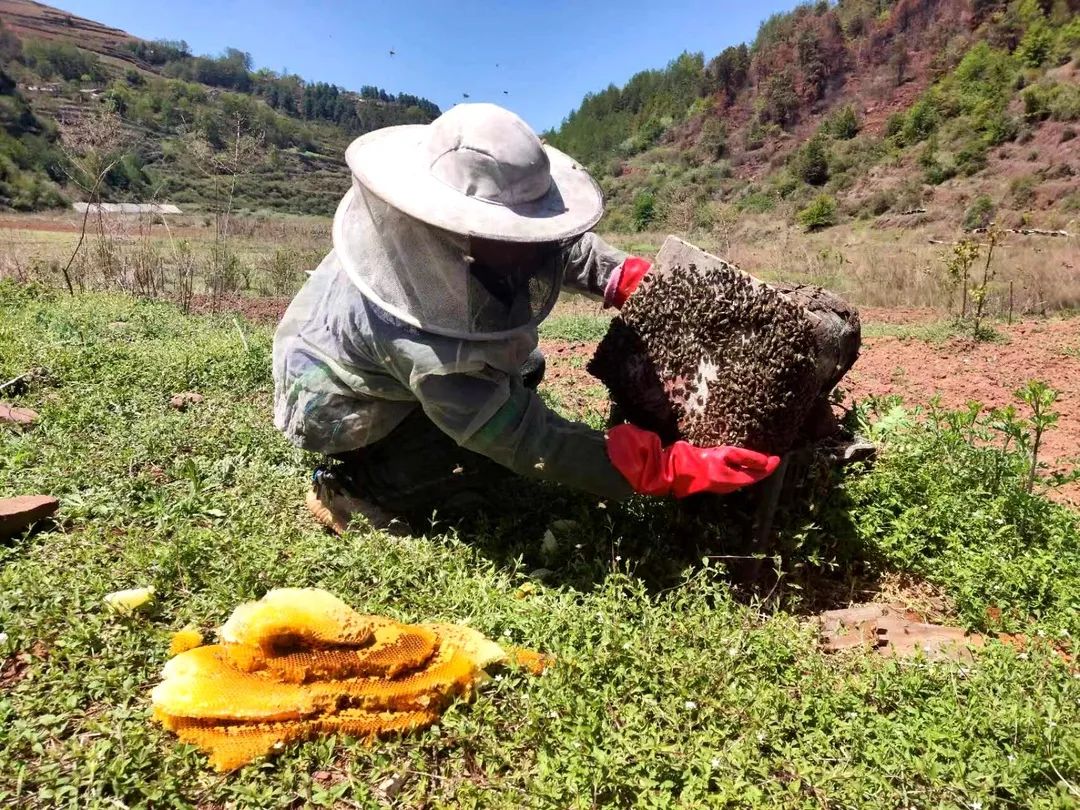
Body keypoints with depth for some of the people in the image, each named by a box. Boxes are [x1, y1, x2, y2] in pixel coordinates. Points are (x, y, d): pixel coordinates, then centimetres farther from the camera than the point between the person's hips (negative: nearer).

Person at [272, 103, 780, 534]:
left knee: (520, 370, 2)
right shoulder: (423, 340, -43)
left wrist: (642, 283, -17)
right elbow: (529, 443, -38)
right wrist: (674, 470, -39)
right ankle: (352, 490, -3)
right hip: (334, 404, -7)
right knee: (496, 446, -19)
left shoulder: (462, 232, -23)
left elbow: (565, 247, -4)